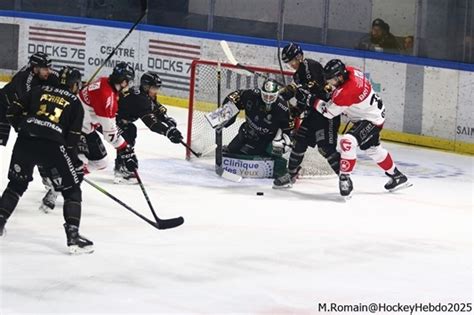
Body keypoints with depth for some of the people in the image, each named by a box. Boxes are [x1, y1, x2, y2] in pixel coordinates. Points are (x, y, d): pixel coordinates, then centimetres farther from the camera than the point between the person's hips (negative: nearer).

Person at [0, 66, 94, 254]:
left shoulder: (39, 91, 19)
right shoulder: (75, 103, 11)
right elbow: (72, 137, 5)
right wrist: (76, 163, 15)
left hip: (25, 142, 3)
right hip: (52, 145, -3)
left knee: (17, 183, 25)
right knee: (72, 190, 8)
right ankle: (73, 236, -3)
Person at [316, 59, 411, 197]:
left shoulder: (346, 92, -36)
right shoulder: (350, 71, -12)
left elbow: (328, 111, -24)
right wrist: (332, 92, 2)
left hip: (371, 120, -10)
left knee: (347, 142, -26)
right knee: (373, 149, 26)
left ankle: (345, 179, -15)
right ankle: (397, 176, 43)